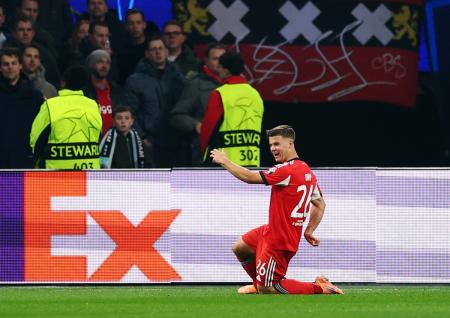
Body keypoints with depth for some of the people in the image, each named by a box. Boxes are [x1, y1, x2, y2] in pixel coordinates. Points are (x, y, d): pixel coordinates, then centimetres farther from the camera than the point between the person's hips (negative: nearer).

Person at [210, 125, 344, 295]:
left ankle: (318, 288, -4)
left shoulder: (287, 170, -24)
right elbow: (320, 204, 17)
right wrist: (309, 231, 18)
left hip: (278, 241, -10)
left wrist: (225, 161, -9)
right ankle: (260, 283, 39)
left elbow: (249, 177, -23)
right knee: (239, 248, 24)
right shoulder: (307, 171, 7)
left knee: (266, 290, -4)